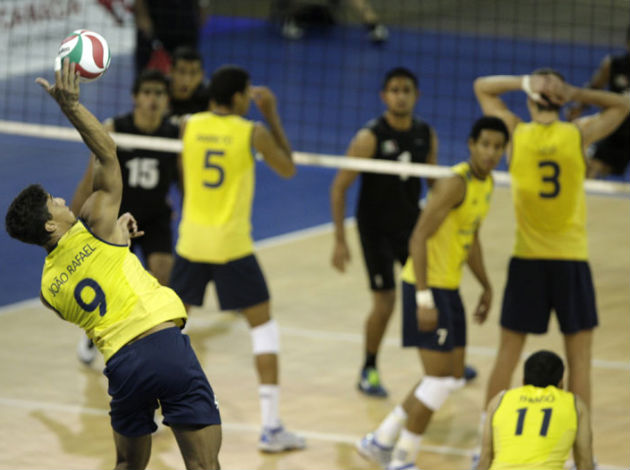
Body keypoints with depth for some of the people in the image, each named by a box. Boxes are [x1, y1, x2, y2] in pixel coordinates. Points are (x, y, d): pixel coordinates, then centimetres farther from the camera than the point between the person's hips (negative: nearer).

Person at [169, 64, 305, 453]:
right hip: (232, 245, -3)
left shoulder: (190, 126, 0)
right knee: (264, 326, 6)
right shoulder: (253, 133, -9)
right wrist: (272, 114, 8)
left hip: (191, 242, 3)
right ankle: (272, 427, 1)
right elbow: (288, 169, 6)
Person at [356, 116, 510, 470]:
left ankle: (382, 441, 23)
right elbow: (419, 237, -23)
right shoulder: (456, 184, -20)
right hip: (427, 287, -10)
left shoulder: (487, 184, 9)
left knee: (453, 378, 13)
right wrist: (424, 298, -27)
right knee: (441, 377, -8)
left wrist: (487, 287, 21)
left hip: (449, 288, 10)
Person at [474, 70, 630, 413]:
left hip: (526, 260, 1)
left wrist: (526, 82, -5)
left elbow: (482, 86, 10)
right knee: (579, 359, 4)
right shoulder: (579, 134, -6)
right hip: (571, 260, -1)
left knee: (508, 353, 12)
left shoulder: (516, 134, -4)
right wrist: (575, 93, -2)